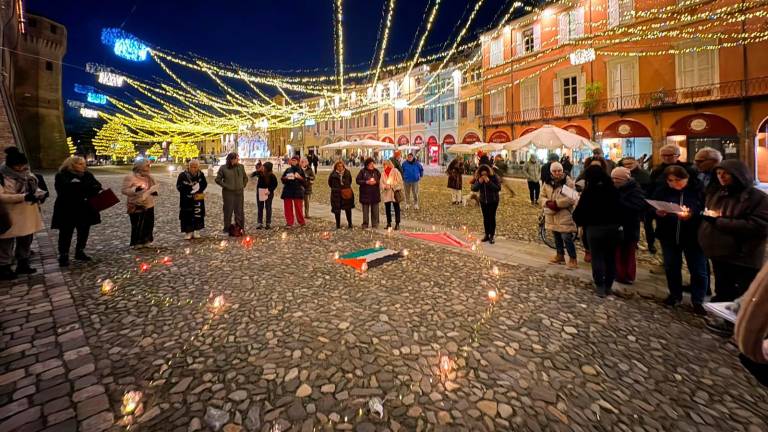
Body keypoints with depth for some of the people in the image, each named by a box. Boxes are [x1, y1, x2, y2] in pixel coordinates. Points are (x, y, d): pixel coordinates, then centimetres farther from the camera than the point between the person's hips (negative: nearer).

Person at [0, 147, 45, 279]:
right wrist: (23, 196, -30)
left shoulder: (27, 175, 6)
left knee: (26, 241, 17)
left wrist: (39, 194, -7)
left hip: (28, 216, 6)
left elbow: (34, 187, 16)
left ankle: (23, 264, 31)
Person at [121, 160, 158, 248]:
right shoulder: (130, 177, -10)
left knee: (149, 224, 12)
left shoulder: (149, 177, 10)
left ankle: (146, 241, 25)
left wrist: (155, 191, 0)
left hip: (149, 205, 7)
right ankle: (137, 242, 9)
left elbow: (155, 186, 22)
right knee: (137, 225, -2)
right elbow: (124, 190, -13)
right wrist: (135, 190, -28)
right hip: (137, 206, -7)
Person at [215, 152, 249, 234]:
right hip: (228, 193, -3)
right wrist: (226, 186, -7)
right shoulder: (223, 168, -4)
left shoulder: (241, 167, 5)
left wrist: (243, 186, 8)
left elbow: (245, 178, 17)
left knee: (240, 211, 8)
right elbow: (218, 180, 0)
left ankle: (239, 228, 19)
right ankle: (227, 229, 14)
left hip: (239, 193, 3)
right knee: (228, 211, 3)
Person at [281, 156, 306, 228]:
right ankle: (289, 223, 10)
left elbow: (304, 181, 1)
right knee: (288, 207, 2)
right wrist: (286, 177, -7)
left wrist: (299, 177, -16)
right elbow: (282, 179, 14)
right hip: (288, 190, 3)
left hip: (297, 190, -3)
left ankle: (302, 222, 13)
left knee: (298, 207, -2)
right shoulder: (287, 170, 12)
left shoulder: (300, 170, 4)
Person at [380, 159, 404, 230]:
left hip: (394, 193, -5)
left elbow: (400, 181, -5)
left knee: (396, 208, -1)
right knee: (387, 209, 9)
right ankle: (389, 223, 21)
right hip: (386, 194, 5)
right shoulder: (383, 173, 11)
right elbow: (381, 183, 9)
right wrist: (385, 186, -12)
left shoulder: (395, 171, -3)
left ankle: (397, 223, 4)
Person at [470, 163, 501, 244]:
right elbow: (474, 189, -10)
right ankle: (487, 235, 19)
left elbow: (498, 188, -23)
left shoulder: (494, 177, -16)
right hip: (483, 200, 4)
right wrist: (479, 182, -25)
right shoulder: (478, 178, -6)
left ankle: (492, 236, 6)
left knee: (492, 218, -2)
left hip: (493, 201, -4)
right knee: (485, 218, 10)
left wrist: (489, 182, -31)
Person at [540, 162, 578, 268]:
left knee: (566, 237, -7)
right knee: (557, 236, 18)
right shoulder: (548, 183, 6)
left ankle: (573, 259, 5)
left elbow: (571, 198, -20)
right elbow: (542, 196, 7)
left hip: (564, 215, -6)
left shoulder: (568, 182, -11)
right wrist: (547, 203, -13)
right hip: (551, 215, 6)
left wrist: (556, 203, -23)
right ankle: (560, 256, 33)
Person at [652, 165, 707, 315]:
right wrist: (658, 213, -19)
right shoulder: (661, 191, 1)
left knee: (698, 270, 6)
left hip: (693, 236, -2)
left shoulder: (698, 191, -6)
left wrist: (691, 215, -27)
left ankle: (698, 301, 21)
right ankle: (675, 295, 33)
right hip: (668, 236, 3)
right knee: (671, 268, 15)